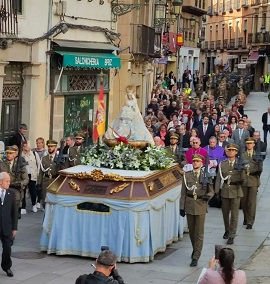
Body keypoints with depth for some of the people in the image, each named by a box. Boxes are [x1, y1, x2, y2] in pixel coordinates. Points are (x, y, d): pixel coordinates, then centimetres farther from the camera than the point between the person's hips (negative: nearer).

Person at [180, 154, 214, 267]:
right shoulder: (187, 175, 5)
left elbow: (211, 191, 7)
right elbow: (183, 192, 5)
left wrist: (207, 196, -16)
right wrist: (182, 207, 1)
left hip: (201, 205, -2)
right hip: (189, 205, 2)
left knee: (199, 232, -4)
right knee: (191, 231, 14)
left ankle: (196, 257, -2)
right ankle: (195, 249, 36)